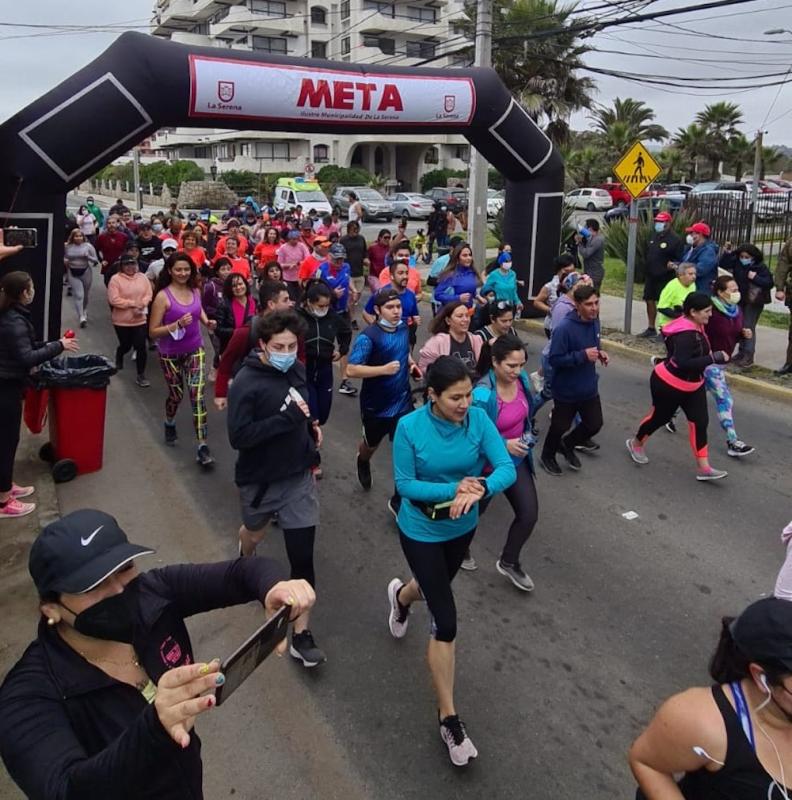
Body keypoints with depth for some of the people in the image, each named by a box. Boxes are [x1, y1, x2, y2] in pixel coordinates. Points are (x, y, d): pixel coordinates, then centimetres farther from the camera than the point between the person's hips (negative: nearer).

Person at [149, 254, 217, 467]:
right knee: (176, 395, 14)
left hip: (195, 350, 3)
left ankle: (202, 447, -11)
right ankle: (169, 425, 49)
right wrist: (178, 324, -29)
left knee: (198, 395, -10)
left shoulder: (195, 291, -1)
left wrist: (207, 322, 1)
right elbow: (153, 332, -16)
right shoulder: (163, 296, -16)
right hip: (171, 354, -3)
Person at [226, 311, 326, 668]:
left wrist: (311, 425, 0)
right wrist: (288, 418, -31)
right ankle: (246, 563, 63)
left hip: (299, 476, 3)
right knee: (255, 532, 26)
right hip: (260, 479, -3)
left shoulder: (296, 370, -2)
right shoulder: (246, 383, -21)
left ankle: (301, 634, 9)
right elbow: (238, 437, -27)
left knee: (303, 555, -1)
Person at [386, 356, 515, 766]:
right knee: (446, 622, -6)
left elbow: (507, 468, -22)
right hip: (421, 531, -4)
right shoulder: (409, 427, -25)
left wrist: (480, 489, -43)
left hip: (463, 527, 4)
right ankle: (448, 718, 13)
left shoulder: (478, 419, -18)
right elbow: (404, 484, -20)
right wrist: (452, 491, -33)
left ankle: (401, 595, 70)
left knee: (437, 587, 31)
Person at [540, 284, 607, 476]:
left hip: (589, 387, 7)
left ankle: (567, 445, 41)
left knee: (595, 424, 14)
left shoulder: (594, 322, -3)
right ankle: (547, 457, 38)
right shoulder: (564, 328, -27)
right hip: (566, 390, -6)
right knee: (560, 426, 11)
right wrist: (583, 355, -32)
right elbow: (554, 359, -26)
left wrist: (599, 353, -5)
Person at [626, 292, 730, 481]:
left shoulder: (696, 327, 0)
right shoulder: (686, 334, -29)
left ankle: (704, 468, 3)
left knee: (700, 422, 1)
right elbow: (683, 363, -38)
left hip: (693, 385, 9)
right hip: (669, 385, -9)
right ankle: (636, 443, 41)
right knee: (660, 417, 12)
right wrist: (714, 358, -36)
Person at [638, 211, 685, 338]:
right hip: (650, 276, 8)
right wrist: (646, 264, 13)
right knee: (650, 301, 13)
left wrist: (673, 264, -29)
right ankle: (651, 329, 25)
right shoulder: (653, 236, 10)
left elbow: (679, 260, -12)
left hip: (665, 278, -8)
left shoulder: (675, 240, -12)